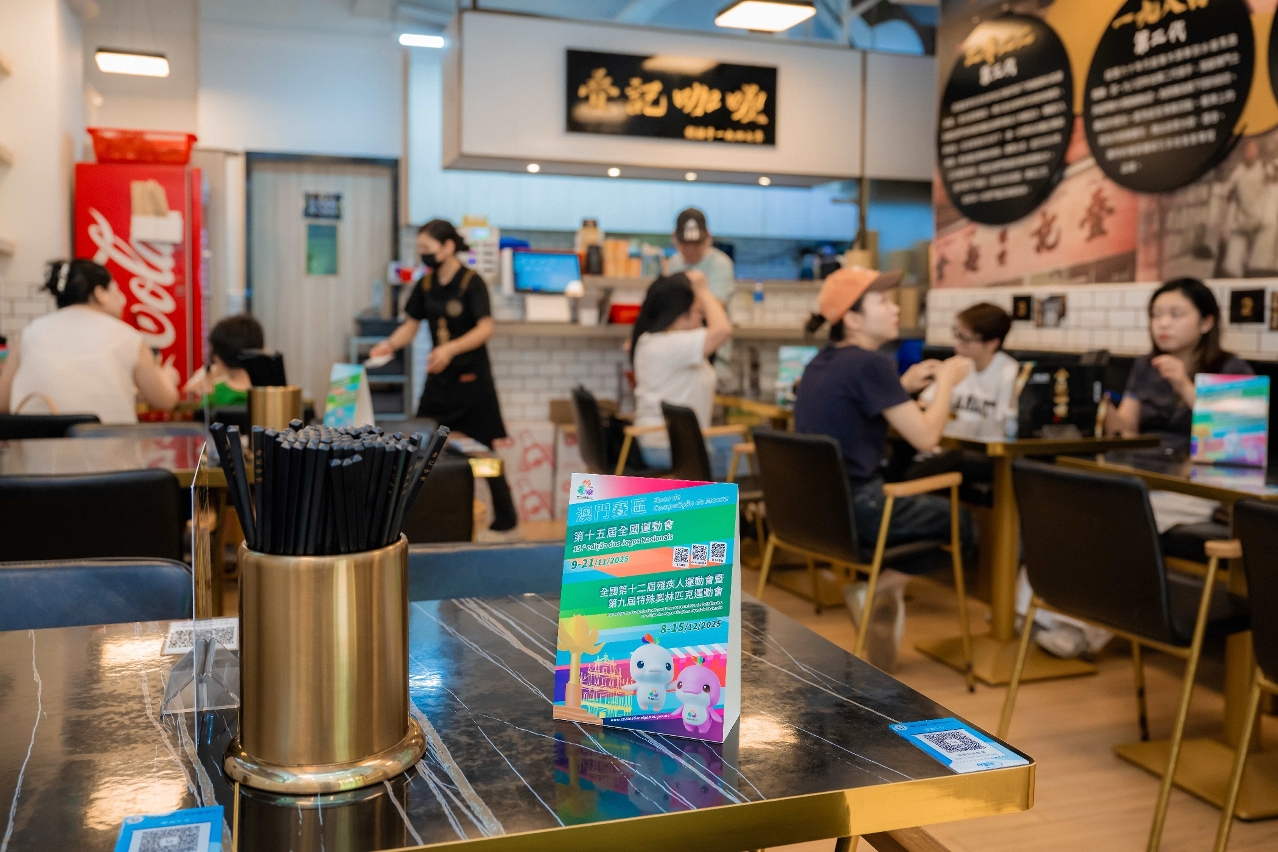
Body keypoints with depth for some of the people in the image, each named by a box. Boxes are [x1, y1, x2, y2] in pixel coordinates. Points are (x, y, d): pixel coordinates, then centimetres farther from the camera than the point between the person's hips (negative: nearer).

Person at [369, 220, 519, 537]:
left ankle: (507, 522, 13)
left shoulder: (471, 282, -12)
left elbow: (485, 328, -22)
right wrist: (390, 344, -10)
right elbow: (410, 325, 11)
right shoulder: (426, 285, 6)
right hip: (438, 379, 6)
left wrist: (450, 349, -37)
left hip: (471, 378, -6)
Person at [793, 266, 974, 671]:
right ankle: (875, 585, 6)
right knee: (962, 520, 11)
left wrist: (904, 386, 13)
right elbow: (924, 437, -15)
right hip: (853, 511, -8)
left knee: (932, 508, 28)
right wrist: (947, 380, 0)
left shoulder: (822, 362, 9)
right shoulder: (871, 364, -17)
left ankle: (875, 587, 15)